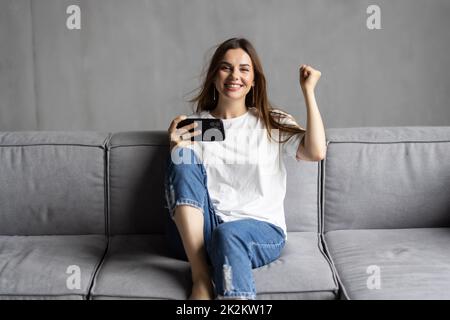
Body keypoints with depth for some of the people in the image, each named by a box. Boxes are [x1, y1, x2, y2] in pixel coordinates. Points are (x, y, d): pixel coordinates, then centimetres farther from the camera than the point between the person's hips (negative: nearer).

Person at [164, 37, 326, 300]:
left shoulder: (273, 123, 7)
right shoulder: (193, 124, 9)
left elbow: (316, 152, -11)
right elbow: (178, 179, 3)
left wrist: (309, 91, -9)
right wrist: (176, 149, -16)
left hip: (260, 231, -2)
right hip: (196, 233, 2)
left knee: (228, 234, -37)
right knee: (183, 158, -22)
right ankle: (201, 278, -26)